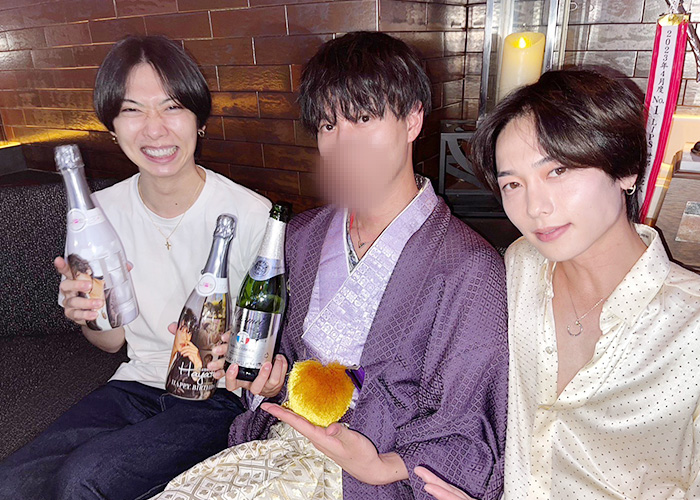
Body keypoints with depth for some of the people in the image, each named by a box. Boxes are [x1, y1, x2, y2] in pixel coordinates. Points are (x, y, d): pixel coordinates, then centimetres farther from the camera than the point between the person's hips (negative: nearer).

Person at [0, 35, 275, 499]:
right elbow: (113, 340, 9)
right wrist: (91, 317, -12)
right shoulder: (101, 211, -2)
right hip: (138, 385, 4)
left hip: (222, 397, -3)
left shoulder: (252, 215, -17)